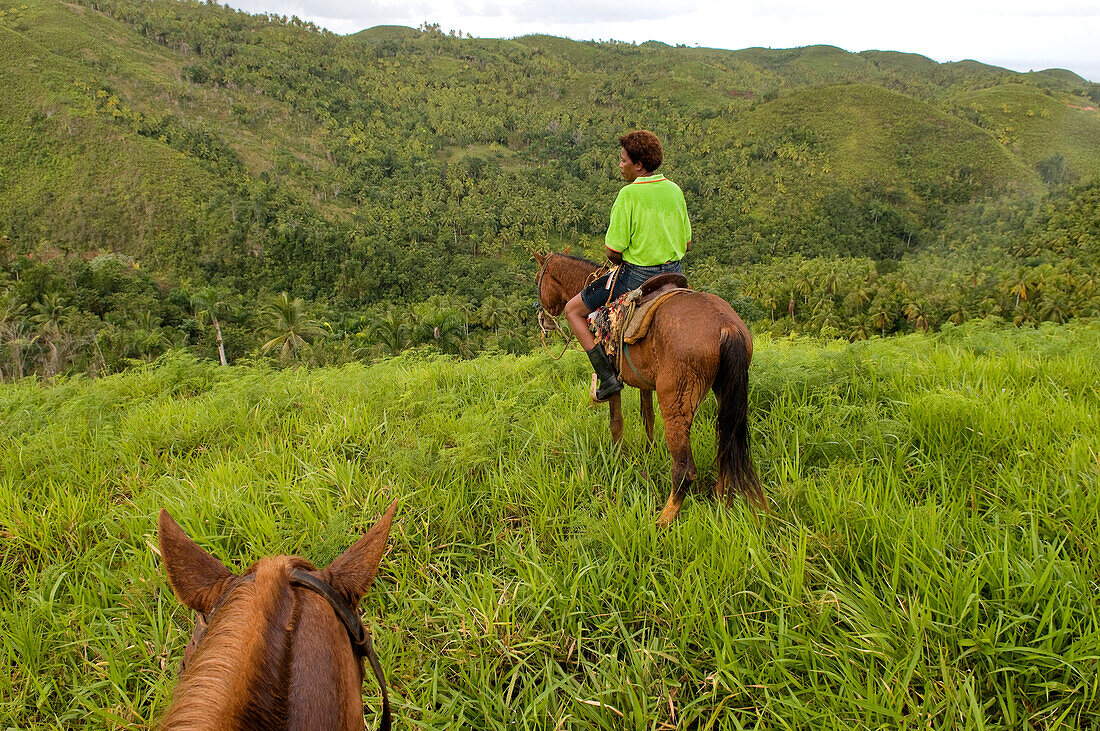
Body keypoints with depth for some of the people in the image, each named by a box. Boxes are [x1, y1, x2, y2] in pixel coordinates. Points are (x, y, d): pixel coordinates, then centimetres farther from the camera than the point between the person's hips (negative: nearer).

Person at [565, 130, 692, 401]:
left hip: (635, 276, -7)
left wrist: (625, 261, 5)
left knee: (573, 310, 8)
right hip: (673, 274, 7)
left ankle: (607, 377, 1)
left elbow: (614, 251, -16)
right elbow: (686, 244, 10)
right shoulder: (674, 190, 4)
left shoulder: (629, 194, -17)